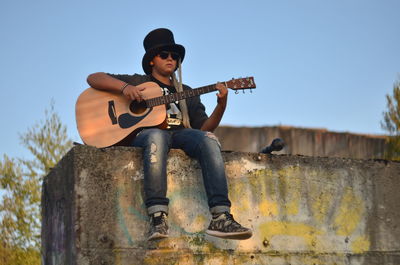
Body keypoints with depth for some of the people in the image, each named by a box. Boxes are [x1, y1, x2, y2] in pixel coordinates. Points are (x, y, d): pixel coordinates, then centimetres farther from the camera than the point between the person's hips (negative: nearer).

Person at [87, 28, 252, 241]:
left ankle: (220, 217, -41)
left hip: (180, 135, 3)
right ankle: (157, 218, -50)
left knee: (208, 140, -31)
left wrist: (221, 105, -1)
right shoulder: (137, 82, 23)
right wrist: (124, 87, -6)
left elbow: (204, 128, 18)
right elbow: (93, 79, 13)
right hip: (143, 133, -3)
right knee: (157, 136, -41)